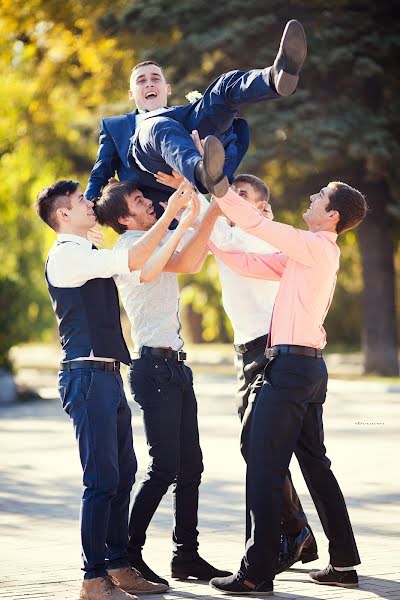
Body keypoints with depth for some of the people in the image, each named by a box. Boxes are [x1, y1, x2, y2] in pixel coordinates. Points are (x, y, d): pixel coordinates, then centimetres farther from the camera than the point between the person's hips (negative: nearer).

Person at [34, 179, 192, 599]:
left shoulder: (86, 254, 19)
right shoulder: (67, 254, -11)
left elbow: (134, 263, 25)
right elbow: (132, 261, -18)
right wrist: (168, 215, -12)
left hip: (107, 375, 10)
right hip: (87, 375, -10)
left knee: (122, 474, 12)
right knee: (102, 478, -10)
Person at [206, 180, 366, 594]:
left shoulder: (315, 246, -10)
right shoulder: (311, 251, 18)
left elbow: (254, 223, -16)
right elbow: (248, 264, 16)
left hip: (292, 364, -10)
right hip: (310, 368, 10)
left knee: (264, 469, -8)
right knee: (315, 464, 16)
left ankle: (257, 573, -7)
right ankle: (343, 563, 21)